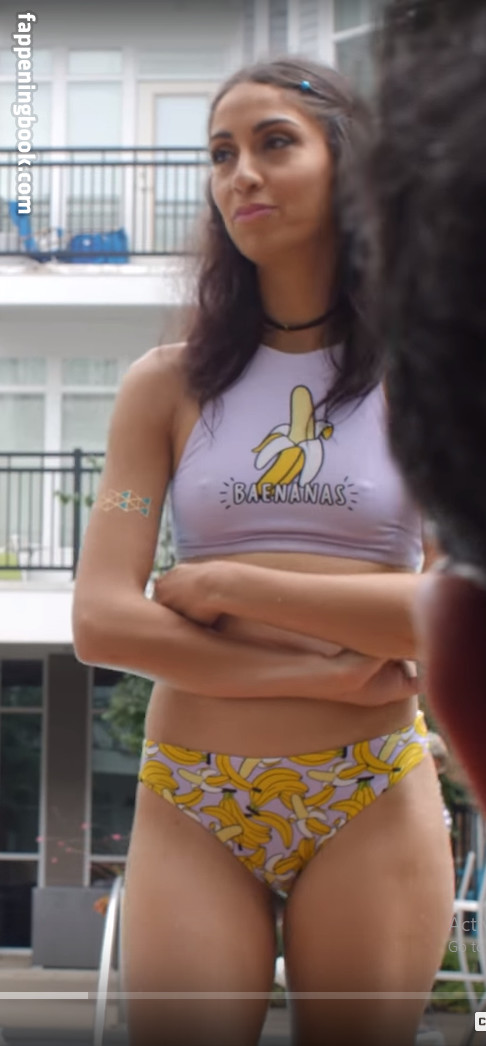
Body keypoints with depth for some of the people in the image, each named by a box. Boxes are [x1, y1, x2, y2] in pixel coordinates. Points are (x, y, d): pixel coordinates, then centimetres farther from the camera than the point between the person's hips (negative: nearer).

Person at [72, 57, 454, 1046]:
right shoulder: (168, 385, 5)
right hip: (189, 804, 1)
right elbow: (101, 622, -5)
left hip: (371, 804, 0)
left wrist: (233, 586, -10)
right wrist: (324, 673, -10)